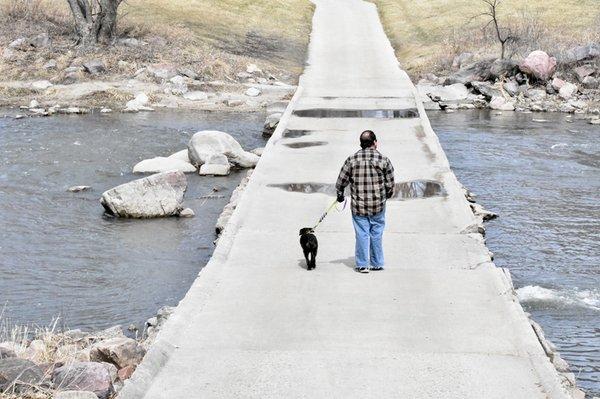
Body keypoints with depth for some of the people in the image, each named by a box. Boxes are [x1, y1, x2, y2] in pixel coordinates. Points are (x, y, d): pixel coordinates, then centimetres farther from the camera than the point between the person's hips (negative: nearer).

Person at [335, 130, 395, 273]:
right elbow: (390, 184, -1)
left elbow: (341, 181, -2)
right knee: (377, 234, 12)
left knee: (362, 234, 6)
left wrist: (340, 195, 17)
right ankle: (377, 263, 21)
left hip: (358, 206, 0)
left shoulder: (352, 160, -6)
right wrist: (387, 195, 19)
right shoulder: (383, 160, -7)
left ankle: (362, 265, 10)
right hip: (378, 205, 0)